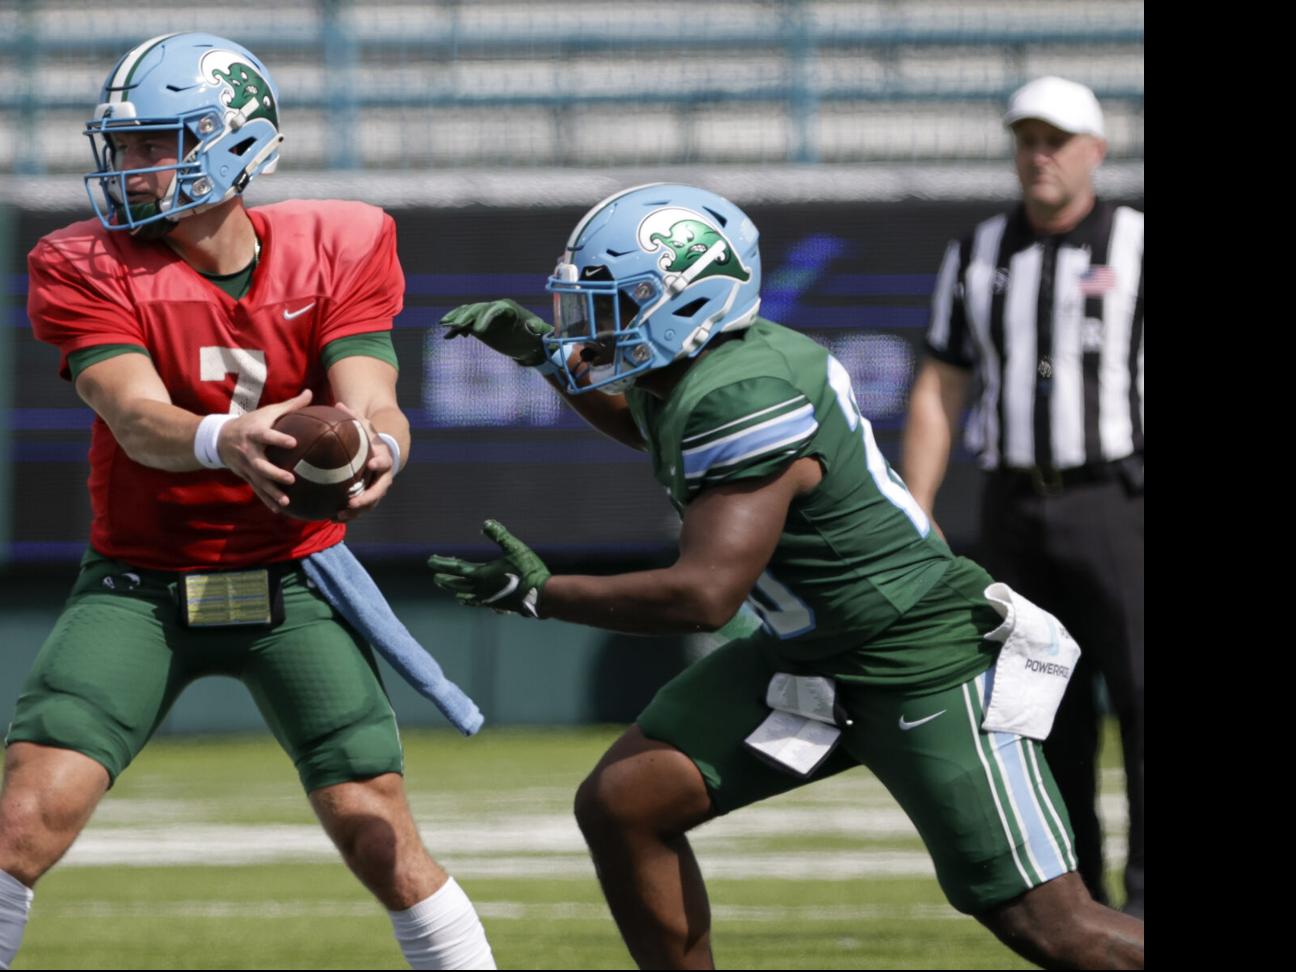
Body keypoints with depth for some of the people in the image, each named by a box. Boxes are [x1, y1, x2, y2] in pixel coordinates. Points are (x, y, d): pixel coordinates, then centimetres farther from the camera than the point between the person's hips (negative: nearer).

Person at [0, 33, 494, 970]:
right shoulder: (87, 269, -10)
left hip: (294, 582, 0)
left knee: (380, 839, -7)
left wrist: (372, 450, -43)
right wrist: (226, 443, -47)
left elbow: (369, 403, -17)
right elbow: (138, 421, -24)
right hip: (139, 590, 0)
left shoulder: (338, 252, -5)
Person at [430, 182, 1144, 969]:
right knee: (620, 806, -1)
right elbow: (653, 428, 29)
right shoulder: (700, 367, 1)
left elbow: (704, 597, -32)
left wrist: (541, 596, -23)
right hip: (806, 659, 10)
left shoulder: (742, 402, -27)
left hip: (927, 667, -9)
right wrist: (541, 353, 18)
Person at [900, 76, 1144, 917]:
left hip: (1116, 499, -4)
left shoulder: (1137, 248, -2)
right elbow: (938, 396, 11)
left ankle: (1148, 891, -11)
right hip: (1015, 506, 4)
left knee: (1141, 693, -12)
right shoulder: (979, 257, 10)